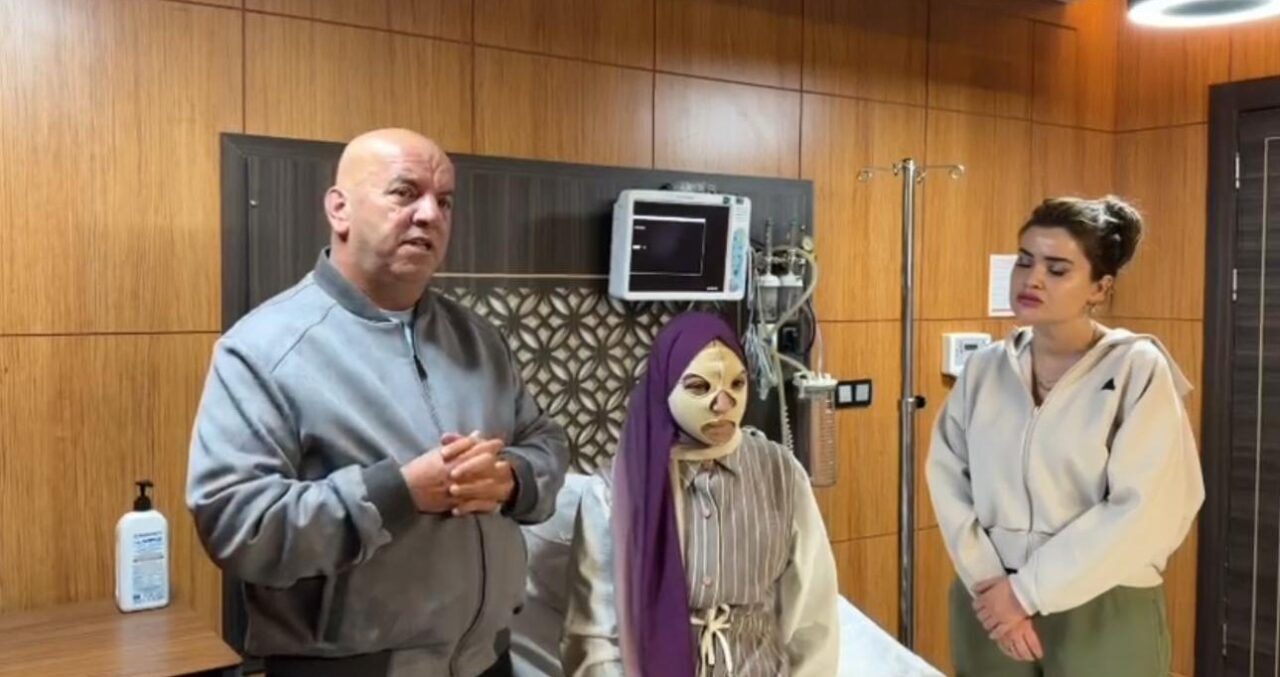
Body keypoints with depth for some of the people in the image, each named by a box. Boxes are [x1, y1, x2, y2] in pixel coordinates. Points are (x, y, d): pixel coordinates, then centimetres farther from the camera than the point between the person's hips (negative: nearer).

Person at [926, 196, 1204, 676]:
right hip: (991, 607, 3)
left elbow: (1145, 511, -15)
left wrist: (1029, 590, -14)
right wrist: (989, 582, -14)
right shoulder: (984, 368, 2)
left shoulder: (1138, 368, -8)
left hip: (1104, 617, -2)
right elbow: (947, 478, -3)